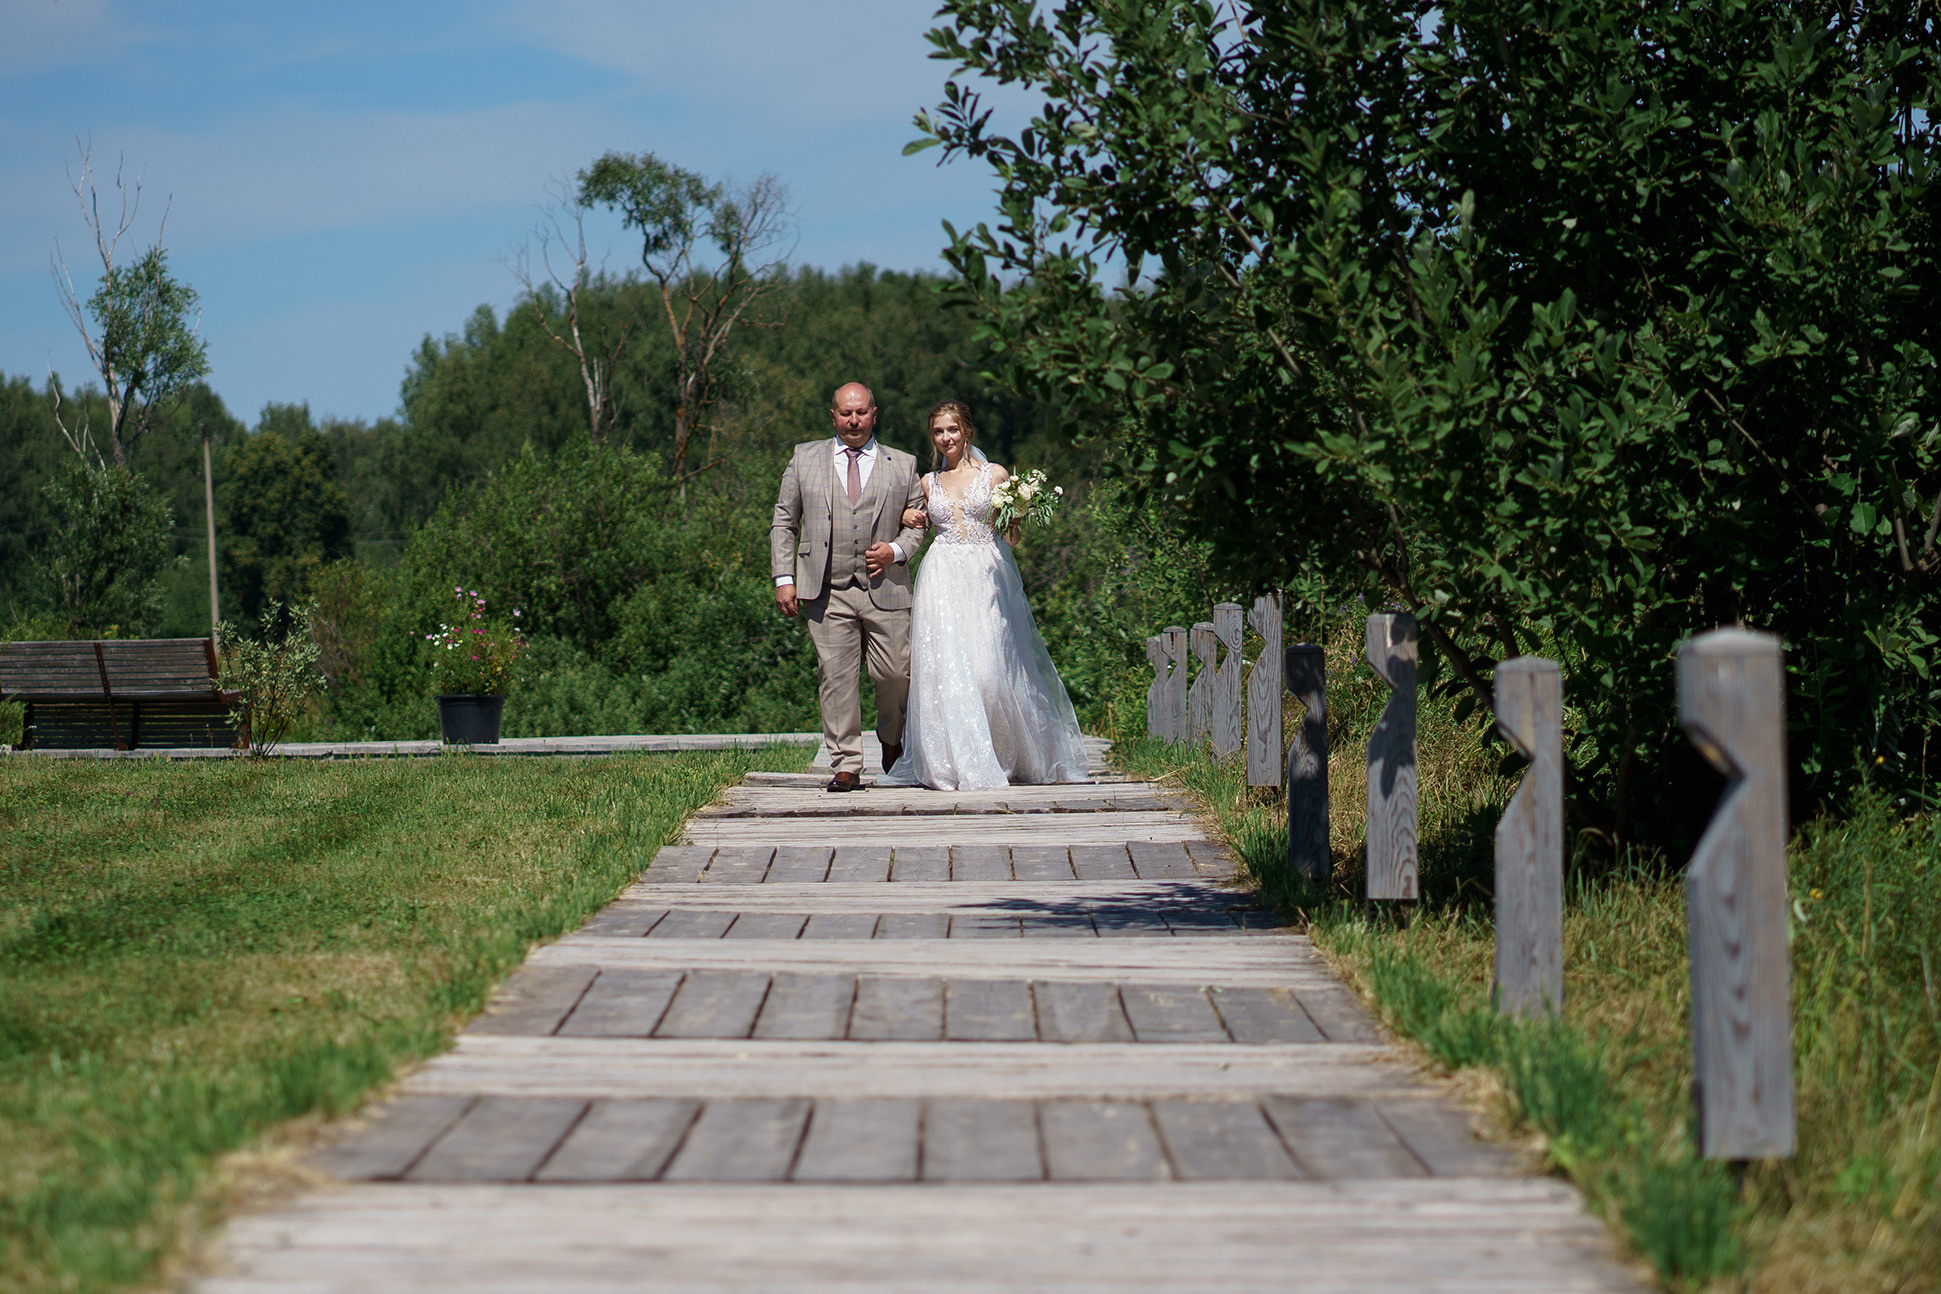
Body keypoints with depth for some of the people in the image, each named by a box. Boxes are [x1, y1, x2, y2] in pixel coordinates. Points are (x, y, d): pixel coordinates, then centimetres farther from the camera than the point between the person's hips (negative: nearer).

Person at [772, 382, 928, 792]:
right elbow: (783, 523, 12)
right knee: (836, 676, -5)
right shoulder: (804, 459, 12)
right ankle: (846, 765, 0)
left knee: (894, 674, -1)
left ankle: (891, 737, 30)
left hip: (884, 588, 0)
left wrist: (896, 550, -6)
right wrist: (784, 578, 2)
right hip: (827, 591, 0)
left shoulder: (902, 466, 12)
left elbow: (918, 523, 16)